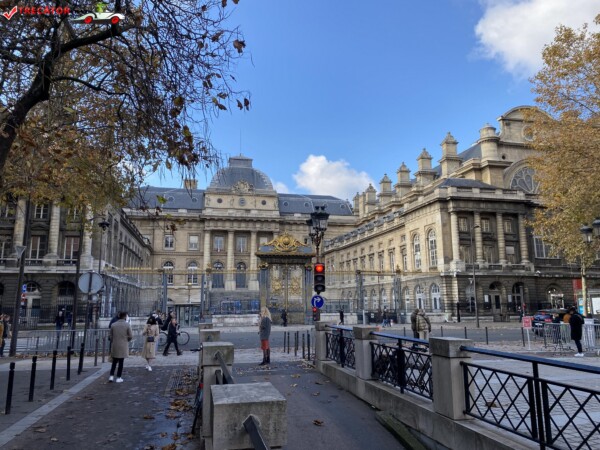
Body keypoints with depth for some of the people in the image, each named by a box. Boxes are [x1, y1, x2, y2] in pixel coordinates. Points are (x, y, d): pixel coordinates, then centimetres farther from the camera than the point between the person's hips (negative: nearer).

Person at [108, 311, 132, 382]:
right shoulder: (127, 325, -8)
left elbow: (110, 336, 2)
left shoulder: (113, 325, 0)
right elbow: (130, 336, -7)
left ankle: (111, 376, 8)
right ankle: (119, 378, 8)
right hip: (123, 346, -3)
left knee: (114, 362, 15)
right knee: (121, 362, 5)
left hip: (114, 346, 3)